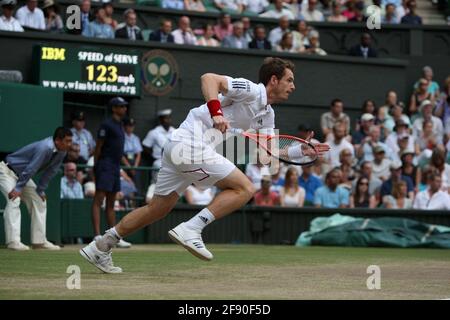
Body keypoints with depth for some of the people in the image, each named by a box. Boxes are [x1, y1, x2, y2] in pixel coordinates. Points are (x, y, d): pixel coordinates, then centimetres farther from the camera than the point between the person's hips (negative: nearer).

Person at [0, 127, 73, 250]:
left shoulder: (61, 152, -6)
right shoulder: (45, 148, -33)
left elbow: (50, 172, 2)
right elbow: (30, 169, -30)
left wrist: (40, 190, 2)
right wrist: (18, 189, -27)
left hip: (22, 175, 10)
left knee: (39, 201, 8)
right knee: (14, 200, -25)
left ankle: (39, 240, 12)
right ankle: (13, 241, -30)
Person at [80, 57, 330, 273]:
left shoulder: (267, 114, 19)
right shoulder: (251, 90, -9)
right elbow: (209, 78, -20)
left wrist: (304, 151, 13)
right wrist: (216, 113, -31)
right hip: (191, 144, -10)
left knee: (157, 209, 15)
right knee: (244, 189, -11)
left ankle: (100, 247, 20)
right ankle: (190, 229, -18)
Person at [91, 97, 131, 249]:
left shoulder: (119, 125, 18)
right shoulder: (107, 124, -9)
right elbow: (98, 147, -11)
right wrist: (95, 166, -14)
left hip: (116, 167, 10)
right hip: (105, 165, -10)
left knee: (111, 203, 13)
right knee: (98, 200, -13)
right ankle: (97, 236, -21)